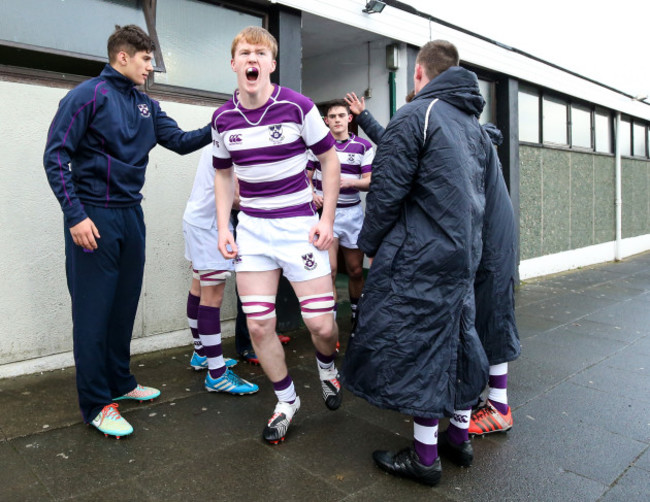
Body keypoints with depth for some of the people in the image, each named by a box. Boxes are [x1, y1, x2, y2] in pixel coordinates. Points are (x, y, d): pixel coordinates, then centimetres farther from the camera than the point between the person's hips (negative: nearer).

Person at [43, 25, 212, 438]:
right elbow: (56, 155, -10)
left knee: (125, 306, 14)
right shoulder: (90, 94, -6)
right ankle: (97, 404, 9)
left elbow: (180, 141, 13)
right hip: (94, 218, -7)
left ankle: (121, 383, 29)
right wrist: (75, 215, -16)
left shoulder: (146, 106, 15)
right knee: (94, 312, -1)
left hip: (131, 216, 7)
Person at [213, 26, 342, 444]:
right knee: (258, 326, 1)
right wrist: (223, 227, 5)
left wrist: (327, 219, -7)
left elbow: (330, 160, -1)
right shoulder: (224, 119, 4)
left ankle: (327, 366, 34)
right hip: (252, 229, 3)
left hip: (300, 226, -3)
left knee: (322, 325, -4)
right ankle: (287, 401, 24)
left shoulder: (298, 106, -8)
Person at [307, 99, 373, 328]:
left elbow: (370, 182, -2)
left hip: (351, 212, 1)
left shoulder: (363, 146, 2)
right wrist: (312, 194, -12)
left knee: (356, 270, 10)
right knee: (329, 269, -9)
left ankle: (357, 313, 33)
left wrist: (351, 182, -22)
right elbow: (306, 176, 8)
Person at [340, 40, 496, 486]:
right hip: (464, 259, 8)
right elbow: (484, 193, 17)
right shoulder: (476, 127, 15)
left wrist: (369, 243, -1)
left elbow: (387, 191, -14)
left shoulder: (415, 116, -10)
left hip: (418, 260, -8)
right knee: (453, 343, 17)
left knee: (415, 350, 0)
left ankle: (424, 457, 10)